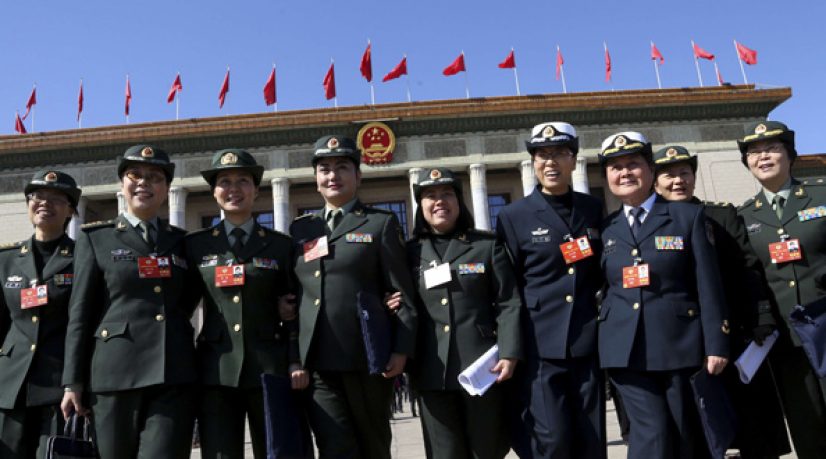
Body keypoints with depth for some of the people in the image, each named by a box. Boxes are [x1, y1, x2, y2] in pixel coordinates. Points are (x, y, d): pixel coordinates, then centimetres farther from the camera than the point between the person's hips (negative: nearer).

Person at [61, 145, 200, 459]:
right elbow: (80, 314, 4)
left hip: (175, 374, 1)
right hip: (116, 372, -1)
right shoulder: (95, 238, 9)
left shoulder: (182, 241, 15)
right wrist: (73, 382, 0)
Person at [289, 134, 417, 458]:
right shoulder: (301, 229, 15)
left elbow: (402, 292, -2)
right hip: (317, 362, 3)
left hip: (368, 357, -2)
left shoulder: (381, 223, 5)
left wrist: (401, 349, -11)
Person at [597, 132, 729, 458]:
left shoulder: (688, 216, 4)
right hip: (625, 348, 1)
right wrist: (599, 340, 4)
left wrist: (716, 343, -6)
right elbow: (599, 288, 10)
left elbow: (708, 285, -1)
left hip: (680, 342, 0)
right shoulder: (606, 229, 10)